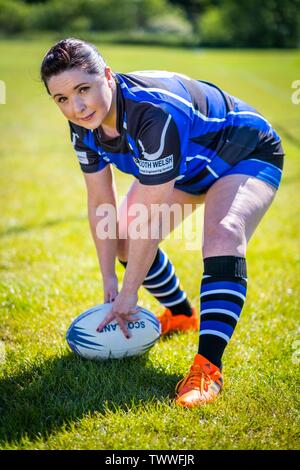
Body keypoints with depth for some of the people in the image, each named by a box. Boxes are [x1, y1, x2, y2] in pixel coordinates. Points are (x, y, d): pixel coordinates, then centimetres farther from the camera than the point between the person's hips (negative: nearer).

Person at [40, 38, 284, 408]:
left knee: (222, 236, -34)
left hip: (247, 155, -8)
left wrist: (129, 294, -27)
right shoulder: (83, 126, -18)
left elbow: (153, 219, -36)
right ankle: (181, 314, 30)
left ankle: (208, 367, -30)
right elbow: (100, 202, -6)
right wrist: (109, 280, -3)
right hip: (186, 165, 8)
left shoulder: (154, 112, -42)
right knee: (124, 238, 4)